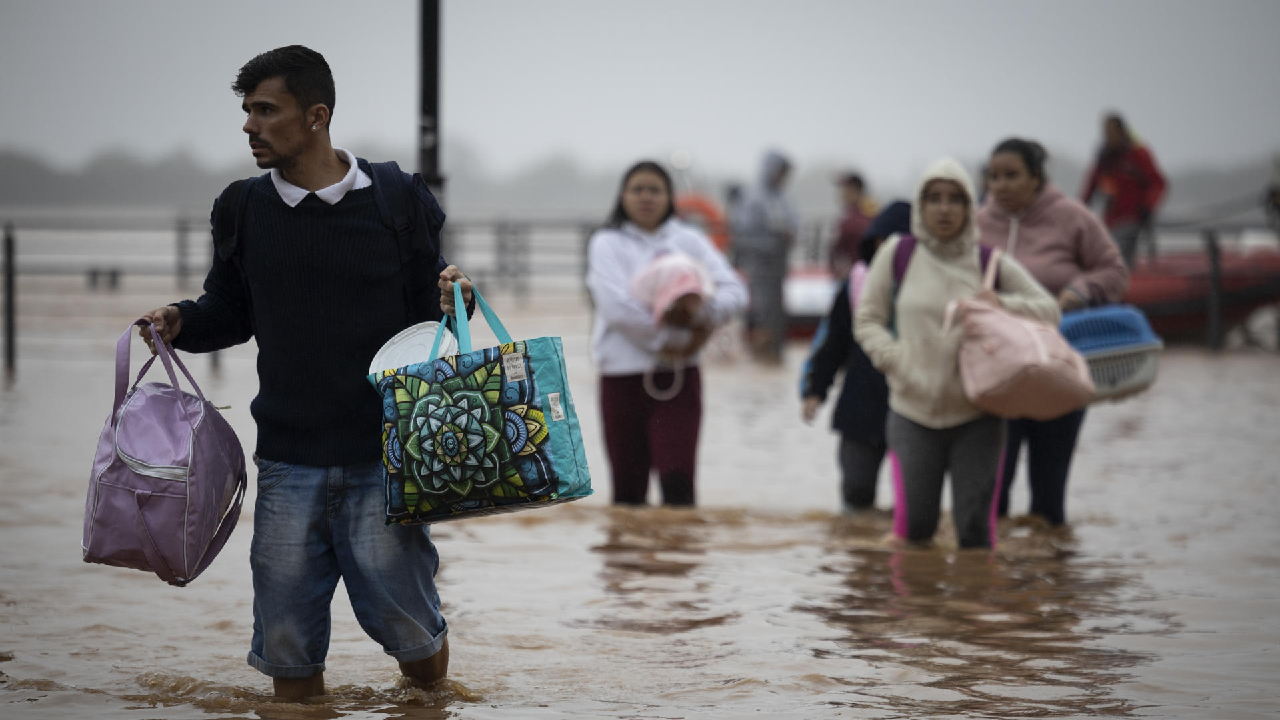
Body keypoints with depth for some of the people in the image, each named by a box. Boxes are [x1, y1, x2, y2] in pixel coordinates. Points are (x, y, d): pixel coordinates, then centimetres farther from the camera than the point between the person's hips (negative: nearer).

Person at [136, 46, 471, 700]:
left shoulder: (395, 201, 0)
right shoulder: (245, 211, 6)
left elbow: (426, 309, 9)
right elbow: (229, 312, 17)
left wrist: (452, 302, -12)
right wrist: (179, 323, -2)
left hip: (383, 457, -2)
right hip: (288, 461, 2)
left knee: (421, 660, -1)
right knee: (288, 658, 2)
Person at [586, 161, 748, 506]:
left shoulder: (689, 240, 9)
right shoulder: (607, 243, 3)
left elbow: (734, 290, -3)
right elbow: (616, 305, -13)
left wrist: (704, 310, -23)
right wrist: (666, 338, -16)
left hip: (679, 374, 1)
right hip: (623, 374, -1)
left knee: (678, 479, -11)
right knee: (628, 486, 5)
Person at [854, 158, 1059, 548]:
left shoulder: (990, 263, 4)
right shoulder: (898, 253, 3)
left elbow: (1049, 309, 10)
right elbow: (867, 320, 6)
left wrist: (1003, 304, -10)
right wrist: (897, 362, -11)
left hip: (977, 416, 0)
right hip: (913, 413, 0)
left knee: (974, 527, -4)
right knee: (915, 527, -2)